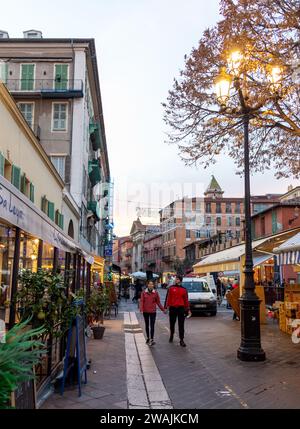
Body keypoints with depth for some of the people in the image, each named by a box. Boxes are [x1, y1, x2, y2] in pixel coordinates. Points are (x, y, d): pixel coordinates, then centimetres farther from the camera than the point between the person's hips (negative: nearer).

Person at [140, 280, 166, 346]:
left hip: (153, 311, -1)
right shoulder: (144, 293, -3)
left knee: (152, 326, -7)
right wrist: (141, 309, -19)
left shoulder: (155, 293, -1)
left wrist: (163, 310, 4)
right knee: (147, 325, 14)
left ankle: (152, 339, -5)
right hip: (145, 311, 1)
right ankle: (148, 338, 29)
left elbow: (158, 302, 5)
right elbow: (141, 301, -5)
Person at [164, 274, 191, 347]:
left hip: (181, 308, 0)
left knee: (181, 325, -1)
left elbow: (186, 300, 7)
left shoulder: (184, 289, 5)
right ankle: (171, 336, 35)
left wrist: (188, 309, 6)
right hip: (172, 308, 0)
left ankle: (181, 340, 3)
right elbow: (168, 297, 0)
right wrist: (166, 307, -5)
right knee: (172, 324, 13)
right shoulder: (171, 288, 2)